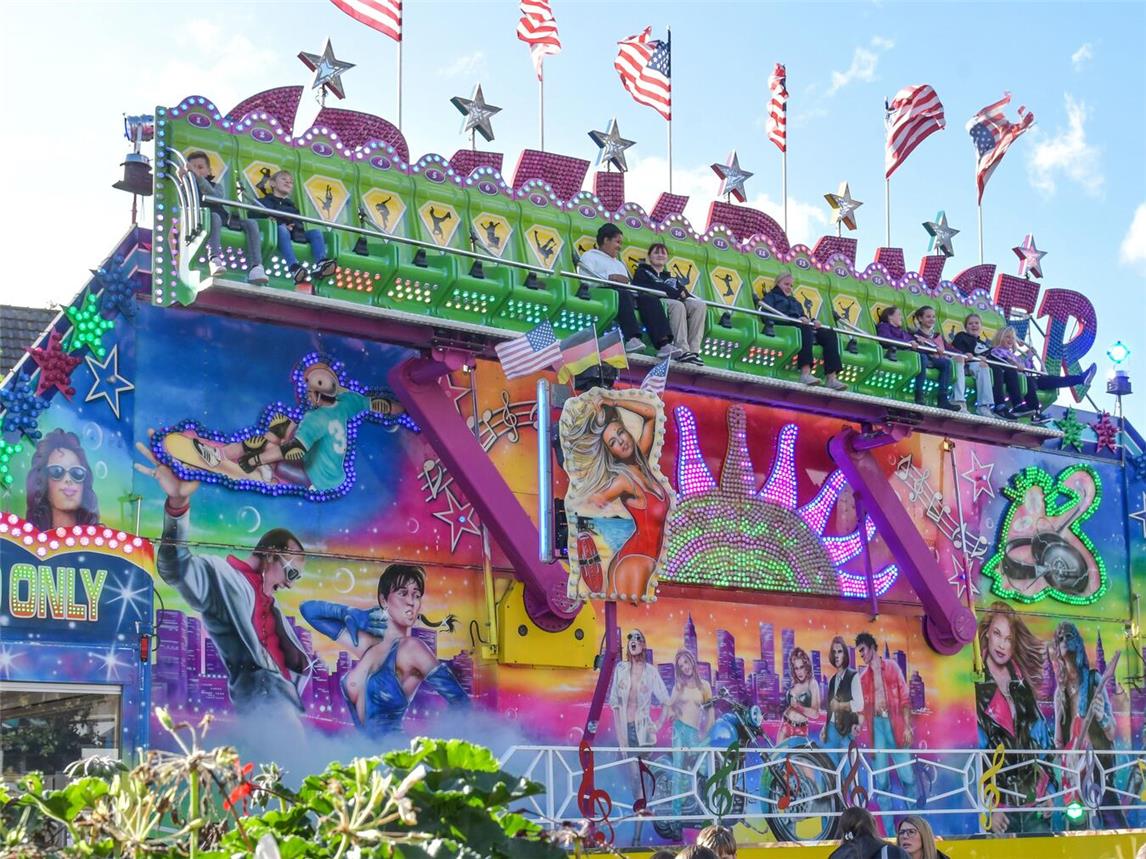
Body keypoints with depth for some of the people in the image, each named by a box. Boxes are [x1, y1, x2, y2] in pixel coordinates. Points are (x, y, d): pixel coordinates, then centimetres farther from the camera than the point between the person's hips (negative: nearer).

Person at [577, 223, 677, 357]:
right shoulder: (590, 256, 20)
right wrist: (608, 279, -10)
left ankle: (663, 344, -41)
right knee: (623, 294, -39)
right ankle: (632, 338, -58)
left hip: (626, 293, 6)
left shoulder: (619, 263, 41)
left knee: (650, 299, -23)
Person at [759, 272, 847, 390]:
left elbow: (804, 318, 25)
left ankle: (831, 377, -32)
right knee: (804, 327, -39)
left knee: (829, 334, -17)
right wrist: (797, 319, -16)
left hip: (804, 328, 7)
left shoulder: (795, 301, 40)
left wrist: (812, 322, -2)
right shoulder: (771, 296, 19)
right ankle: (805, 373, -54)